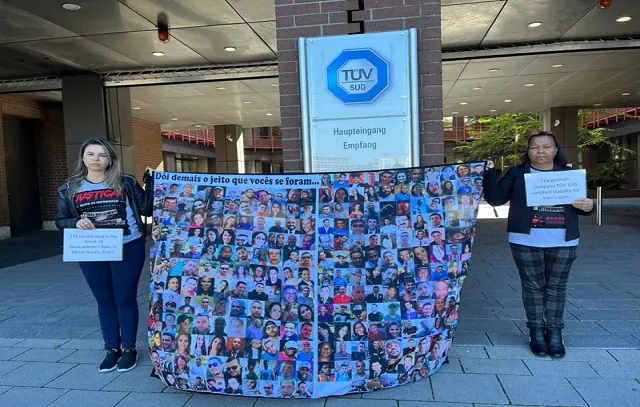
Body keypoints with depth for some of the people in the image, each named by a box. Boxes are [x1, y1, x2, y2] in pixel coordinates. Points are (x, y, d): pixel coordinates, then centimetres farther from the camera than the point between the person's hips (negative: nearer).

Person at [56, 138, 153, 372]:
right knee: (104, 300, 14)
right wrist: (76, 223, -13)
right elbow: (61, 220, 8)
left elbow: (147, 209, -4)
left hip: (128, 248, -2)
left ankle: (129, 348, 22)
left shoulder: (125, 183, -1)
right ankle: (112, 348, 28)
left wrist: (151, 181, -14)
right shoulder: (69, 188, 6)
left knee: (125, 298, 7)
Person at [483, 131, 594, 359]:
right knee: (533, 287, 6)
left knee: (556, 288, 9)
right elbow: (496, 199, -4)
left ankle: (555, 333, 19)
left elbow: (581, 203, 14)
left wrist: (588, 207, -9)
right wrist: (490, 172, -14)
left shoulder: (569, 174, 8)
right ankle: (536, 332, 18)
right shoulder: (517, 174, 2)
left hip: (563, 243, 2)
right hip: (526, 242, -1)